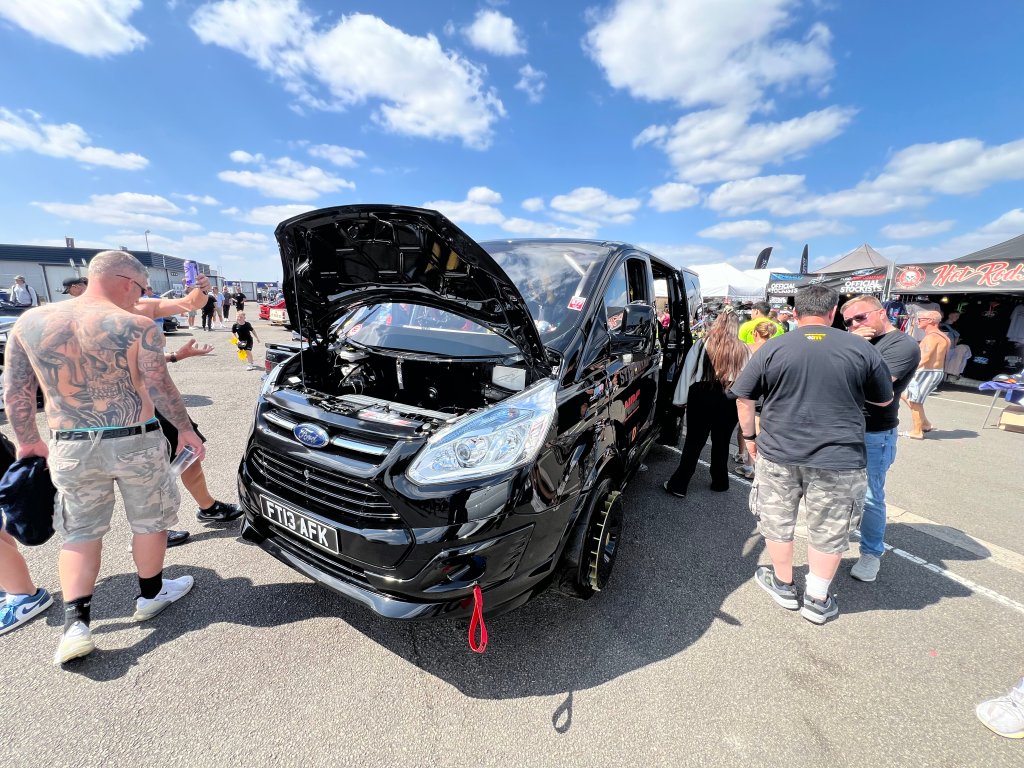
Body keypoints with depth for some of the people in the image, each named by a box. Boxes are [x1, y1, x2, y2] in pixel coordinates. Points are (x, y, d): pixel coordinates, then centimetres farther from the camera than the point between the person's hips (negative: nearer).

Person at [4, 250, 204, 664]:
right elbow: (161, 390, -13)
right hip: (135, 443, -3)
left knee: (80, 533, 18)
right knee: (149, 521, 16)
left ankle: (75, 625, 12)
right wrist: (185, 428, 1)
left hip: (70, 448, 4)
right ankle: (151, 596, 34)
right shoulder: (137, 327, -13)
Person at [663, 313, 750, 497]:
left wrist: (681, 399, -3)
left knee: (694, 442, 6)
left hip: (702, 397, -1)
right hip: (729, 402, 2)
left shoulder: (702, 344, -3)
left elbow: (688, 371, -5)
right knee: (721, 443, 17)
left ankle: (679, 484, 7)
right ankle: (720, 482, 30)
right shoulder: (743, 350, 2)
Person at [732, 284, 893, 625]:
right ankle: (817, 601, 28)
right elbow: (884, 400, 11)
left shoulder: (772, 349, -4)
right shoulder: (862, 350, -2)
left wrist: (749, 436, 11)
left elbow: (743, 398, -2)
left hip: (778, 453, 0)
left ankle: (783, 585, 34)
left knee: (777, 522, 18)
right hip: (838, 459, 1)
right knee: (829, 531, 16)